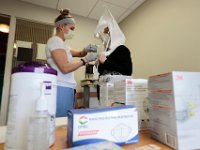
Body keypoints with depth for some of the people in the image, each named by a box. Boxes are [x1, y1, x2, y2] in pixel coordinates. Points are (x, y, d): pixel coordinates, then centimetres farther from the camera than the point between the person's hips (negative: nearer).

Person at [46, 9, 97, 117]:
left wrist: (86, 50, 6)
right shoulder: (55, 41, -7)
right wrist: (85, 60, -10)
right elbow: (65, 68, -17)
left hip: (67, 88, 9)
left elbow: (78, 53, 28)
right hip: (61, 88, -9)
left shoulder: (61, 43, 21)